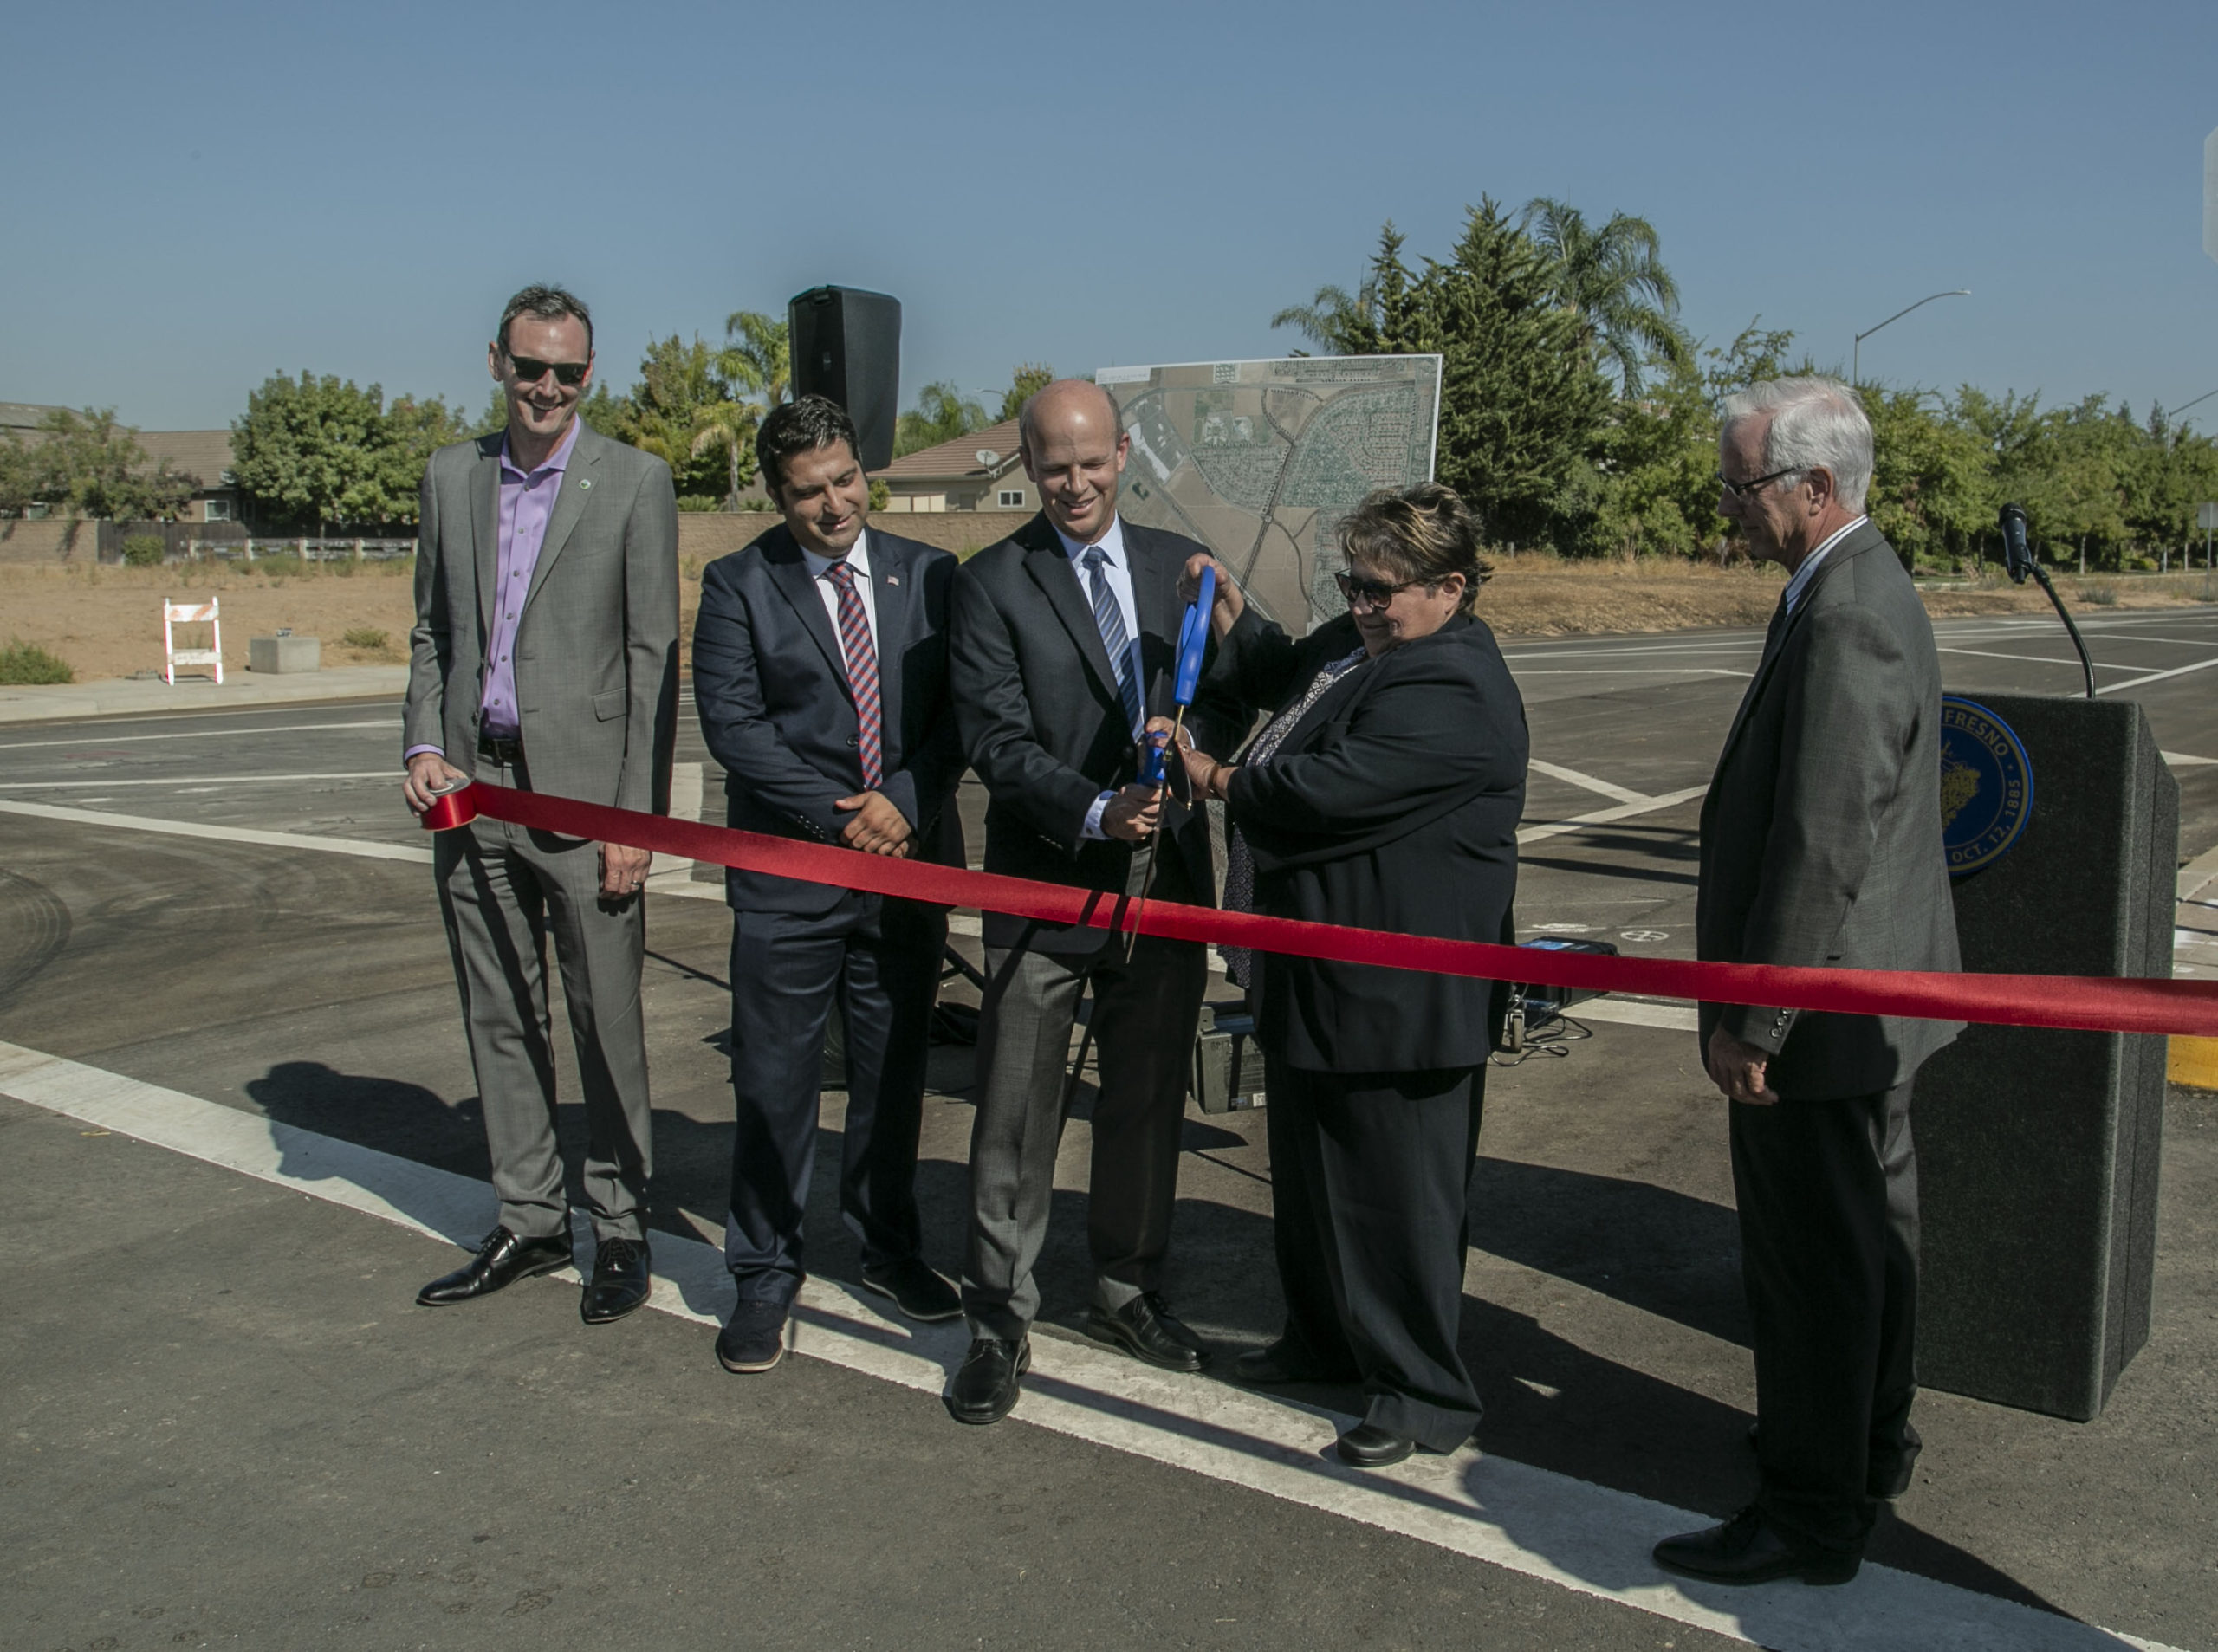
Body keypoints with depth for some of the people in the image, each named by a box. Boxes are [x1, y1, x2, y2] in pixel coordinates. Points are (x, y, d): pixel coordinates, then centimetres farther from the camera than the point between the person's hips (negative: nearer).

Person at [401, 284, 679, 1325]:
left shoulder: (634, 482, -3)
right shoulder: (450, 478, 11)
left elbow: (652, 659, -5)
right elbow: (432, 632, 17)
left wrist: (637, 817, -10)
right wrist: (424, 744, 0)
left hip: (580, 792, -5)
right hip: (472, 790, 5)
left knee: (606, 1022, 2)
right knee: (498, 1018, 12)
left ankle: (621, 1229, 16)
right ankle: (529, 1221, 25)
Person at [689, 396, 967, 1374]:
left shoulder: (929, 576, 7)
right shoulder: (739, 585, -1)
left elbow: (958, 707, 3)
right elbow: (732, 721, -9)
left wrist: (904, 801, -12)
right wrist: (838, 815, -14)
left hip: (910, 862, 3)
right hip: (788, 873, -2)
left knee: (894, 1071, 14)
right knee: (774, 1083, 2)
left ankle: (888, 1248, 30)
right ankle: (766, 1276, 16)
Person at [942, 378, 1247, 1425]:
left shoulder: (1179, 565, 9)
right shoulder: (992, 583, -4)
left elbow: (1226, 701, 10)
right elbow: (997, 742, -11)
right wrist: (1096, 814, -25)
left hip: (1166, 879, 4)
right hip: (1045, 889, -4)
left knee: (1148, 1102, 16)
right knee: (1016, 1118, 2)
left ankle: (1127, 1291, 34)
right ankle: (999, 1323, 16)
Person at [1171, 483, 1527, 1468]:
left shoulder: (1453, 691, -23)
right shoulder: (1361, 641, 10)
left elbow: (1326, 788, -28)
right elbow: (1286, 681, 29)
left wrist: (1216, 779, -11)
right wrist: (1233, 622, 9)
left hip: (1400, 996, -11)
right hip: (1317, 979, 11)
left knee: (1397, 1195, 2)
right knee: (1309, 1175, 23)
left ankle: (1425, 1394, 17)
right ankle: (1324, 1340, 41)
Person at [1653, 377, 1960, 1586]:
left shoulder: (1845, 619, -24)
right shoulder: (1866, 590, 10)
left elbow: (1824, 846, -27)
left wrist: (1749, 1018, -21)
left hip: (1821, 1003, -11)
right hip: (1874, 994, 11)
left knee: (1811, 1255, 1)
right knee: (1869, 1227, 23)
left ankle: (1812, 1515, 15)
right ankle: (1871, 1443, 41)